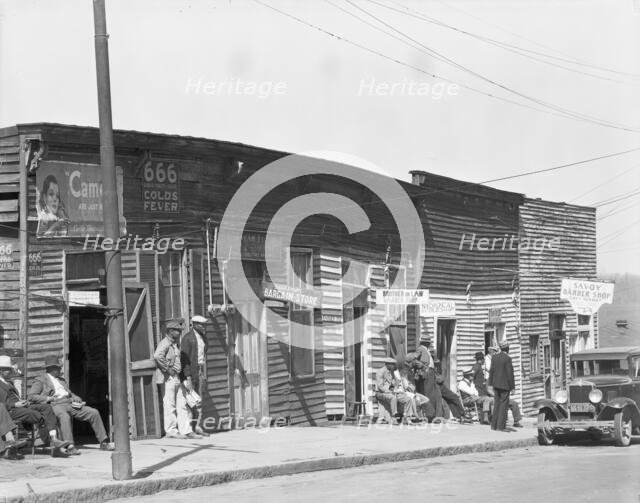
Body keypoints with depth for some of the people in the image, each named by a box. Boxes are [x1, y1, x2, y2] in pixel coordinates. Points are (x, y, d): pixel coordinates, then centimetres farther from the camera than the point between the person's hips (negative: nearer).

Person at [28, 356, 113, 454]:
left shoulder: (61, 380, 32)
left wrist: (76, 398, 9)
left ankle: (104, 443, -4)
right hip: (55, 405, -7)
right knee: (65, 417, -41)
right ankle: (70, 447, -48)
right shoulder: (40, 380, 9)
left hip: (69, 404, 7)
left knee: (94, 412, -7)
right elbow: (31, 397, -1)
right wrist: (48, 398, -13)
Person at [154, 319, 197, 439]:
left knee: (182, 405, 6)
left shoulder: (175, 345, 18)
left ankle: (186, 430, 7)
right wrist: (167, 369, -21)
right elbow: (157, 356, -29)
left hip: (177, 378, 9)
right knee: (170, 405, -4)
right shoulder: (165, 343, -11)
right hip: (168, 379, -9)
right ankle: (171, 431, 1)